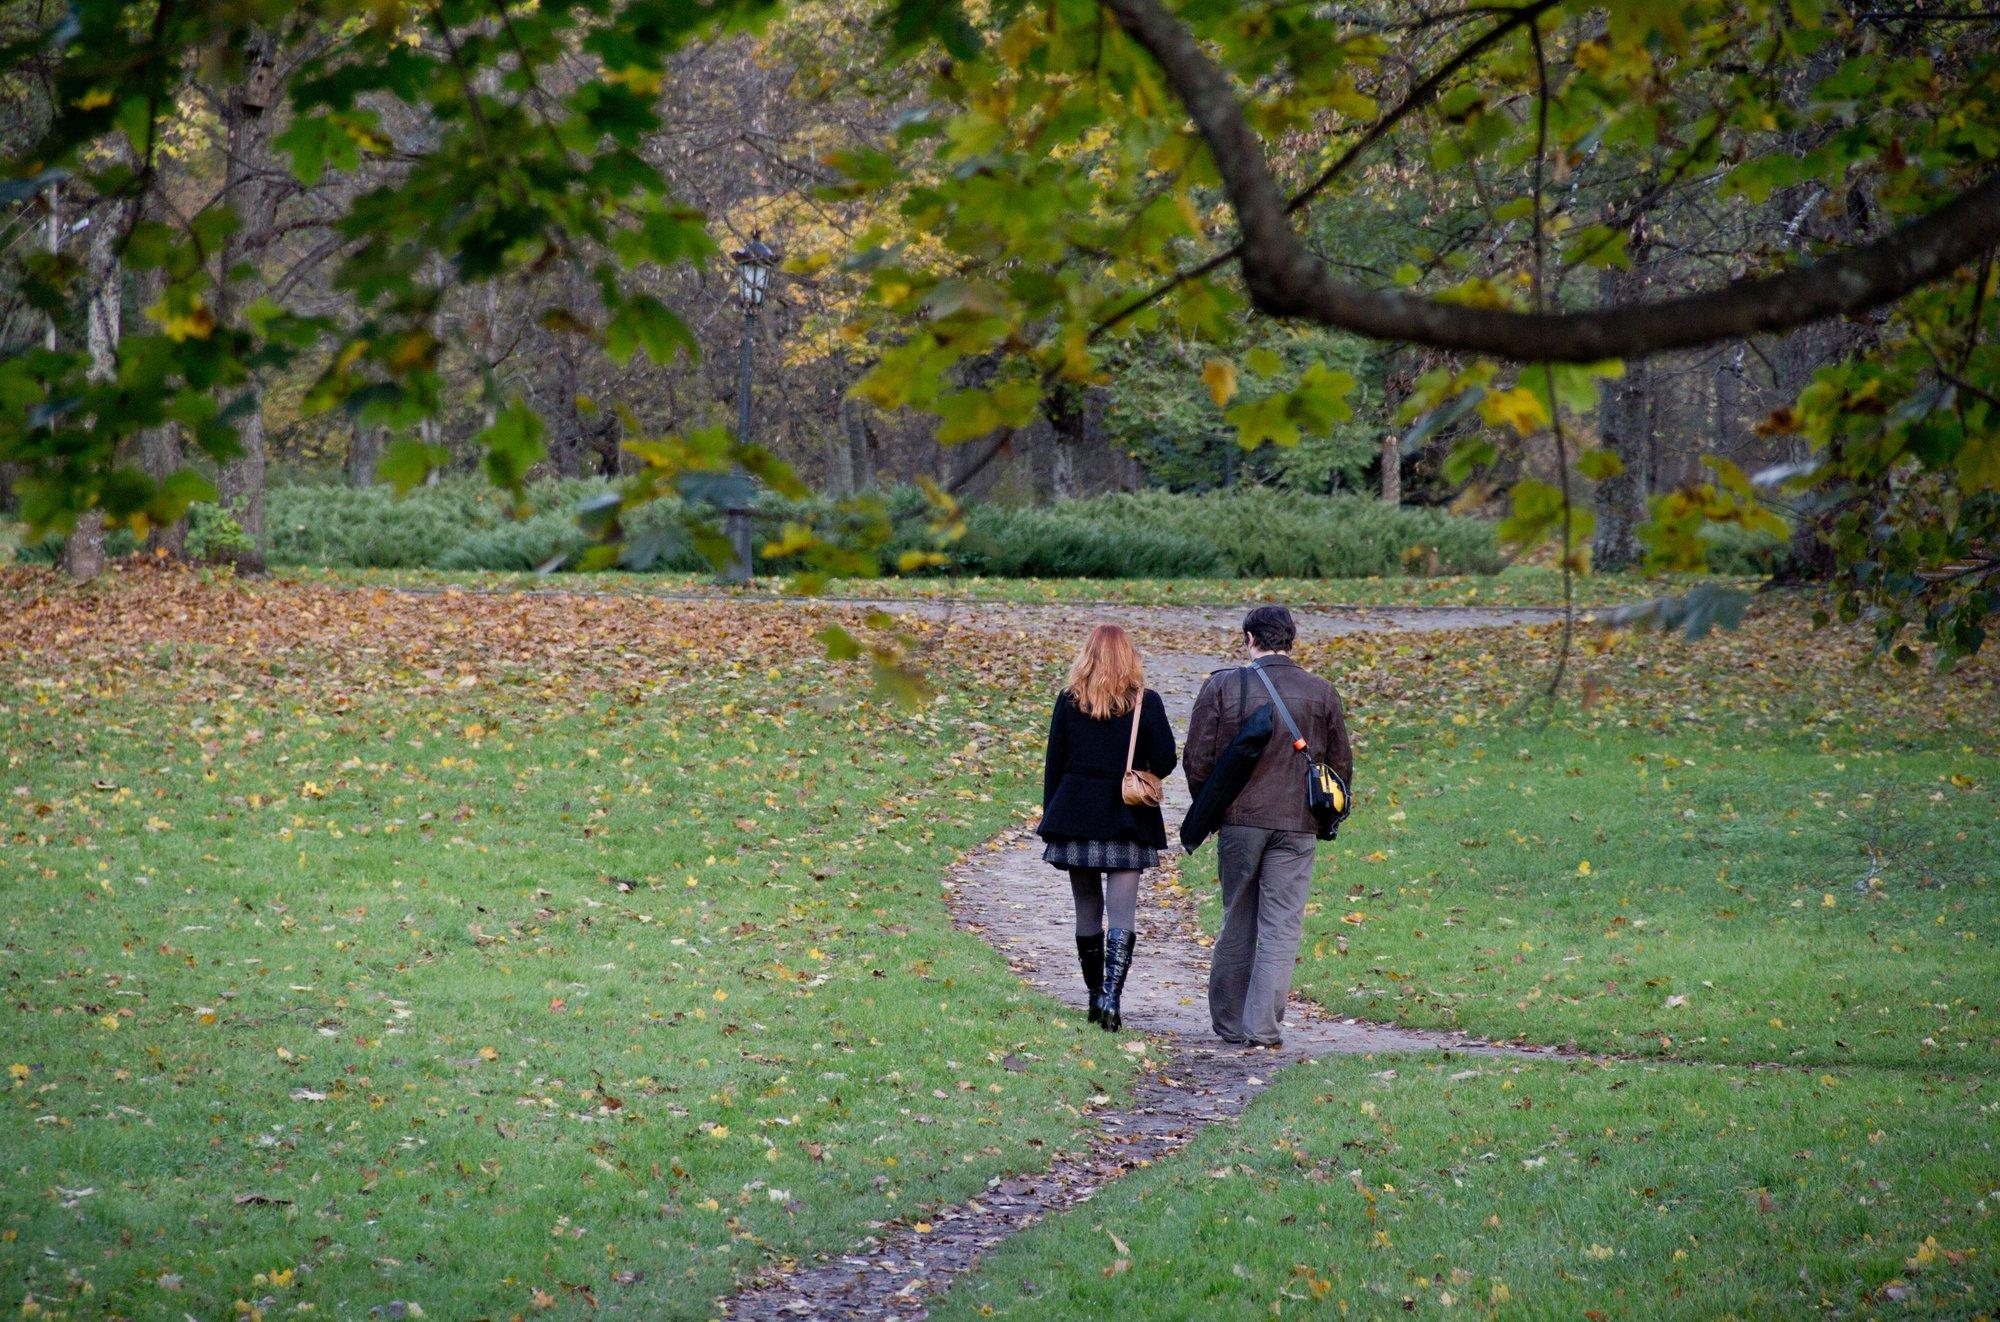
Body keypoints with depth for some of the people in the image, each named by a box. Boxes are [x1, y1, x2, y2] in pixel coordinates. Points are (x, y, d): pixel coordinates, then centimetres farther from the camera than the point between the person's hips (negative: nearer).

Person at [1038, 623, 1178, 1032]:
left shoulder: (1069, 701, 1)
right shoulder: (1146, 702, -4)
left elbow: (1054, 764, 3)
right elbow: (1164, 762, -4)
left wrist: (1052, 821, 10)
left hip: (1075, 816, 2)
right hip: (1126, 821, -2)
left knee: (1087, 910, 13)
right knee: (1121, 914, -3)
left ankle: (1096, 998, 18)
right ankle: (1111, 996, -18)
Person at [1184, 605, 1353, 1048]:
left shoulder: (1222, 686, -2)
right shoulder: (1321, 693, 2)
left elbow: (1198, 757, 0)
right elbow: (1341, 764, 9)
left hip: (1239, 818, 0)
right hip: (1297, 826, 0)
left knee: (1237, 923, 12)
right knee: (1281, 927, 2)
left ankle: (1230, 1022, 17)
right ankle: (1262, 1025, -4)